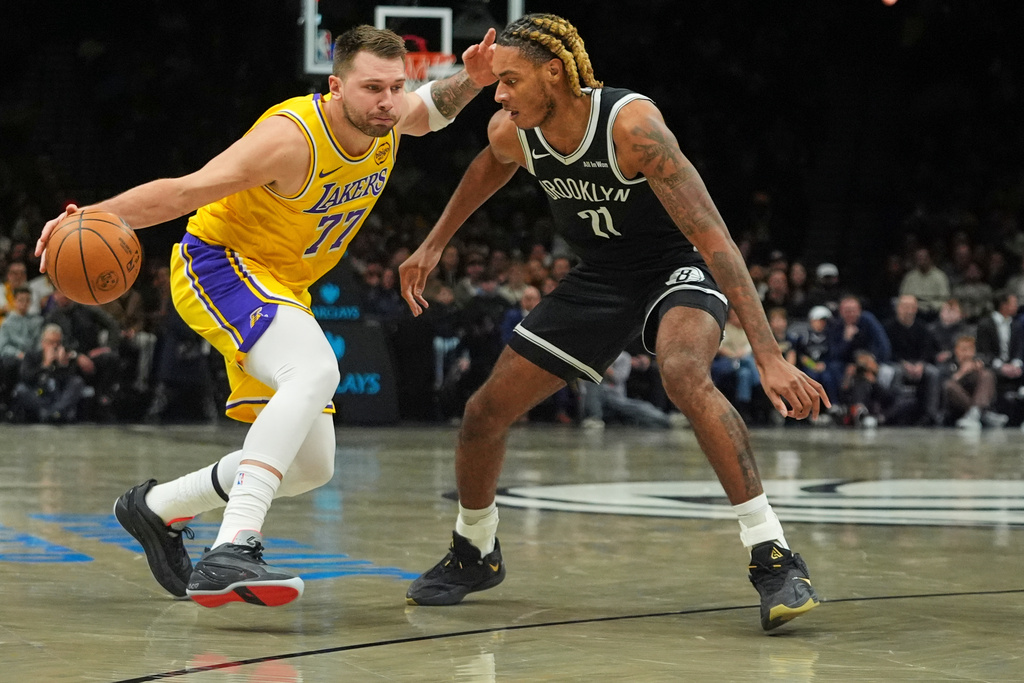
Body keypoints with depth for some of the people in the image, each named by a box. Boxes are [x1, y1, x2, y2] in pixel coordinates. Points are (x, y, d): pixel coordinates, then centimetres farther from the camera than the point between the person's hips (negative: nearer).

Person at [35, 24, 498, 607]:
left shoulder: (384, 118, -6)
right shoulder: (292, 137, -27)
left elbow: (432, 108, 16)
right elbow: (185, 191, -30)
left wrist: (470, 80, -6)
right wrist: (95, 216, -44)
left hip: (280, 288, 9)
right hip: (217, 262, -9)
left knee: (312, 466, 10)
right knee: (316, 369, -38)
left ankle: (156, 507, 29)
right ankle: (232, 552, -46)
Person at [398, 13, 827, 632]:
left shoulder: (631, 123, -33)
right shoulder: (512, 133, -13)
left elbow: (714, 238, -37)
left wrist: (769, 355, -43)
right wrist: (434, 245, 18)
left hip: (678, 268, -6)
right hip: (599, 279, 7)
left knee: (686, 375, -39)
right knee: (485, 412, 5)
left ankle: (774, 559, -34)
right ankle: (475, 554, 33)